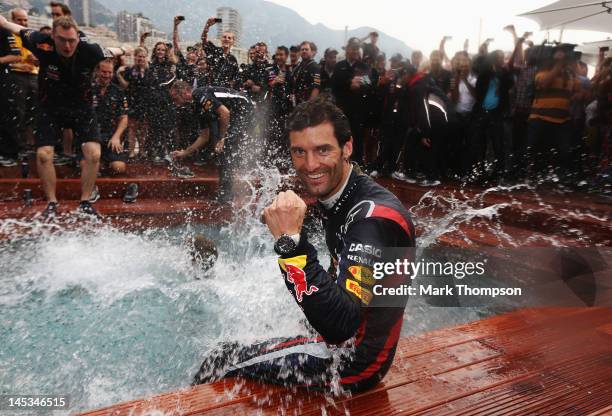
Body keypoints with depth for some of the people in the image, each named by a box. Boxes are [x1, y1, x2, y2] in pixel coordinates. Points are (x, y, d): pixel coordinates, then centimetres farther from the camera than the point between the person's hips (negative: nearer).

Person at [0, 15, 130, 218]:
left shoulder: (90, 51, -20)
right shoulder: (43, 44, -20)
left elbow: (109, 51, 4)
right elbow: (20, 30, 1)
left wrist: (122, 51, 24)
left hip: (81, 108, 0)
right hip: (50, 108, 0)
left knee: (93, 154, -15)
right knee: (43, 154, -10)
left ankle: (85, 202, -2)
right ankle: (52, 203, 5)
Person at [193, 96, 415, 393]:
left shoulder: (375, 216, -28)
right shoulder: (335, 200, 2)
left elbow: (339, 325, -36)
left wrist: (291, 241, -39)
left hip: (356, 362, -9)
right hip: (342, 343, 9)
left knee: (222, 362, -1)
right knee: (230, 354, 18)